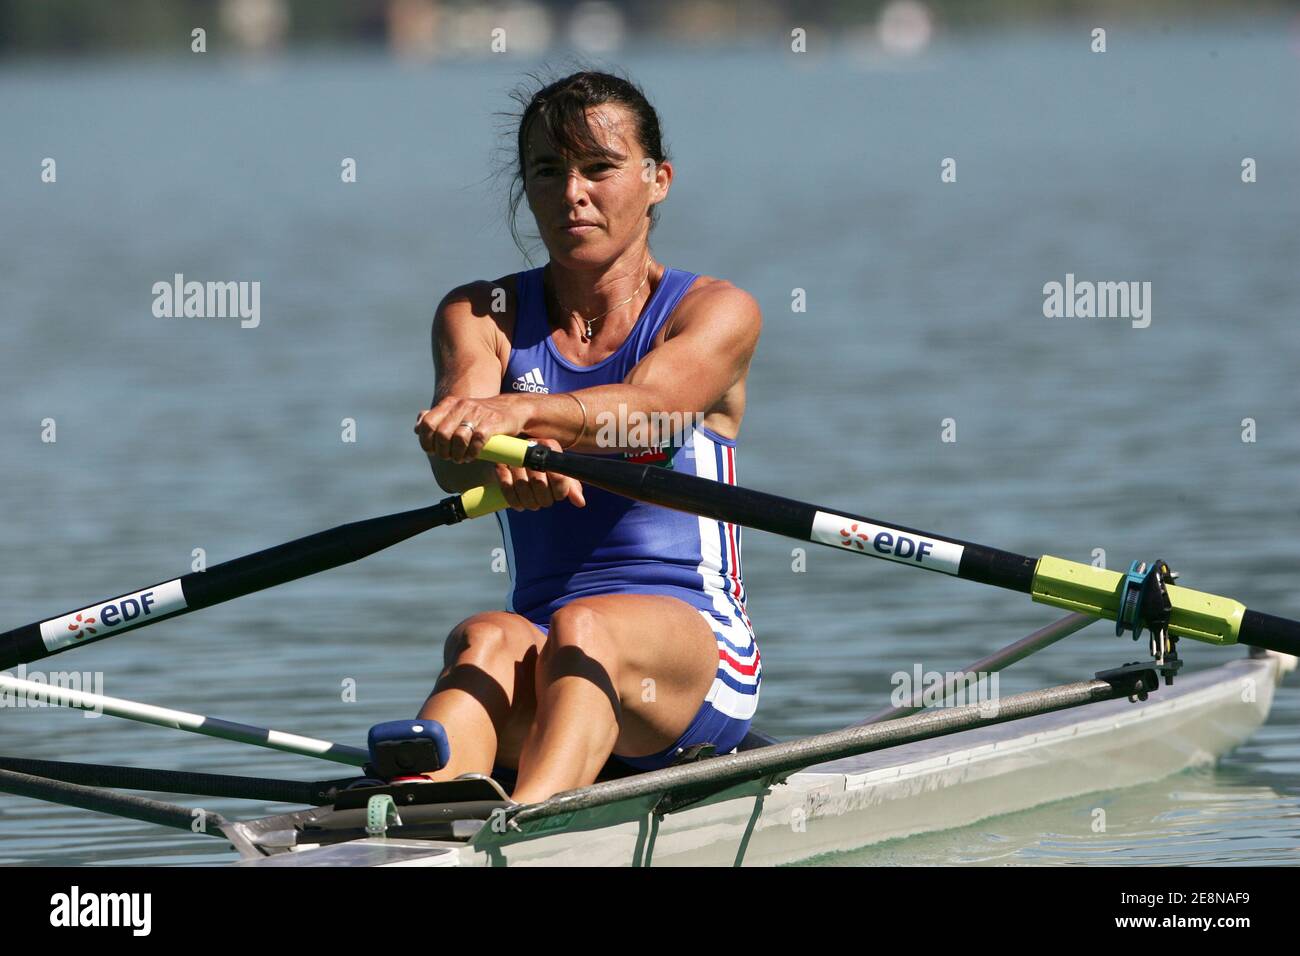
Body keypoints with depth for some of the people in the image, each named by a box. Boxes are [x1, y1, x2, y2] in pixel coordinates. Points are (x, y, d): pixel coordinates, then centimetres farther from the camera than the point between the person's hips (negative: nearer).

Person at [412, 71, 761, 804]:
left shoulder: (716, 312, 2)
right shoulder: (481, 317, 10)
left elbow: (644, 405, -23)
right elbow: (453, 464, -13)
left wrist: (516, 413, -44)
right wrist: (500, 463, -40)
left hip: (695, 642, -2)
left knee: (583, 628, -35)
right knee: (487, 641, -33)